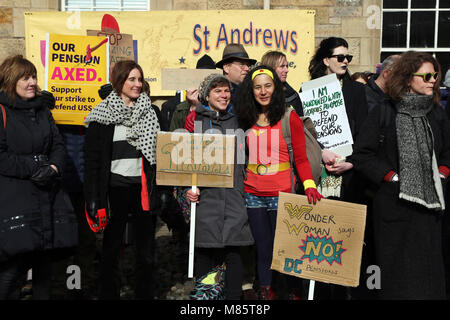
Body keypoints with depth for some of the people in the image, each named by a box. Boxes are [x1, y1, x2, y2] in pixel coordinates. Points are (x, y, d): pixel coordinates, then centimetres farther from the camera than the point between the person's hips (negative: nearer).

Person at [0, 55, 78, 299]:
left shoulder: (42, 109, 16)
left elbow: (58, 144, 13)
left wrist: (54, 167, -6)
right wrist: (34, 168, -15)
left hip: (47, 194, 6)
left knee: (45, 258, 9)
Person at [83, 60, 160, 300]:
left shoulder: (149, 113, 9)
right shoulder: (103, 114, 1)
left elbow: (158, 151, 10)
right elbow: (92, 157, -2)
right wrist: (92, 197, -9)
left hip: (144, 187, 2)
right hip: (116, 187, -2)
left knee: (146, 251, 6)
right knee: (111, 248, 7)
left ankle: (145, 295, 17)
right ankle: (108, 294, 20)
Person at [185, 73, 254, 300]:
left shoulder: (236, 120, 17)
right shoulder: (195, 120, 8)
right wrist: (187, 186, -5)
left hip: (233, 195, 2)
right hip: (204, 194, -2)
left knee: (233, 252, -2)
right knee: (204, 253, -1)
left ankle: (233, 297, 7)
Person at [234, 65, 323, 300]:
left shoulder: (289, 118, -3)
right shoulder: (248, 119, 9)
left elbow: (301, 159, -3)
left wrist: (309, 185, -17)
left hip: (281, 195, -4)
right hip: (253, 195, 4)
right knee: (263, 250, 11)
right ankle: (265, 292, 21)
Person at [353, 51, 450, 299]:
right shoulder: (384, 113, -4)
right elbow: (362, 155, -8)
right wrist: (393, 177, -12)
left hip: (430, 204, 4)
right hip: (394, 203, -4)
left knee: (429, 267, 7)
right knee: (398, 272, 4)